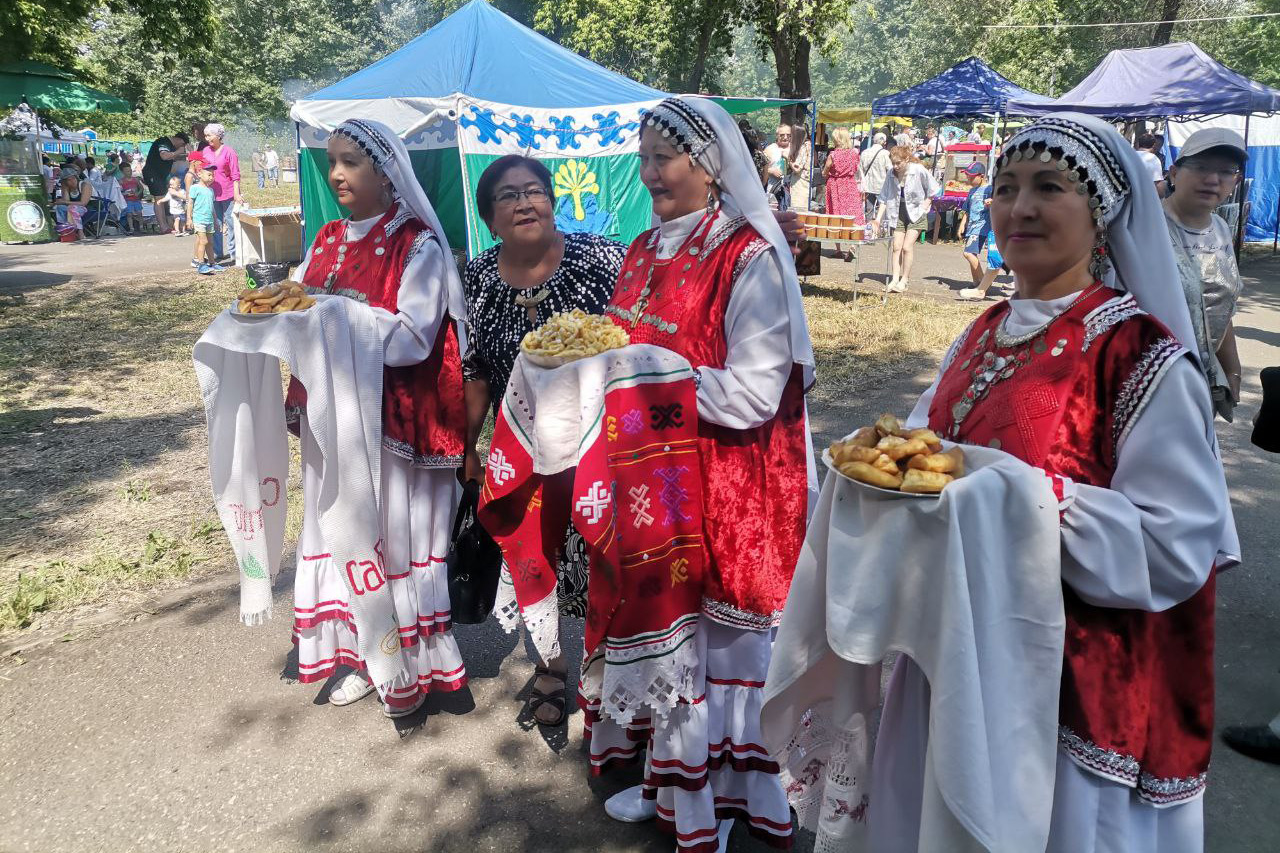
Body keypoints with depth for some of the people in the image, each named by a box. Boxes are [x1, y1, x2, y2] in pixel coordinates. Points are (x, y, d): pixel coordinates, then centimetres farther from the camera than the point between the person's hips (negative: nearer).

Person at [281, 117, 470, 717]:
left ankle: (410, 667, 17)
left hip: (393, 421, -7)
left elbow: (412, 338, -19)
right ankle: (362, 655, 29)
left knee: (395, 532, 1)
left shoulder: (419, 246, -9)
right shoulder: (328, 241, 13)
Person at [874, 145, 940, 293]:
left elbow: (932, 189, -3)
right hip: (898, 213, 4)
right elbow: (884, 198, -3)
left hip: (916, 213, -4)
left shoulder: (919, 170, -19)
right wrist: (878, 218, -10)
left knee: (907, 247, -9)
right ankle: (895, 279, 2)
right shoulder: (891, 174, -9)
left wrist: (925, 204, -9)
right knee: (896, 247, -1)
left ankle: (904, 281, -1)